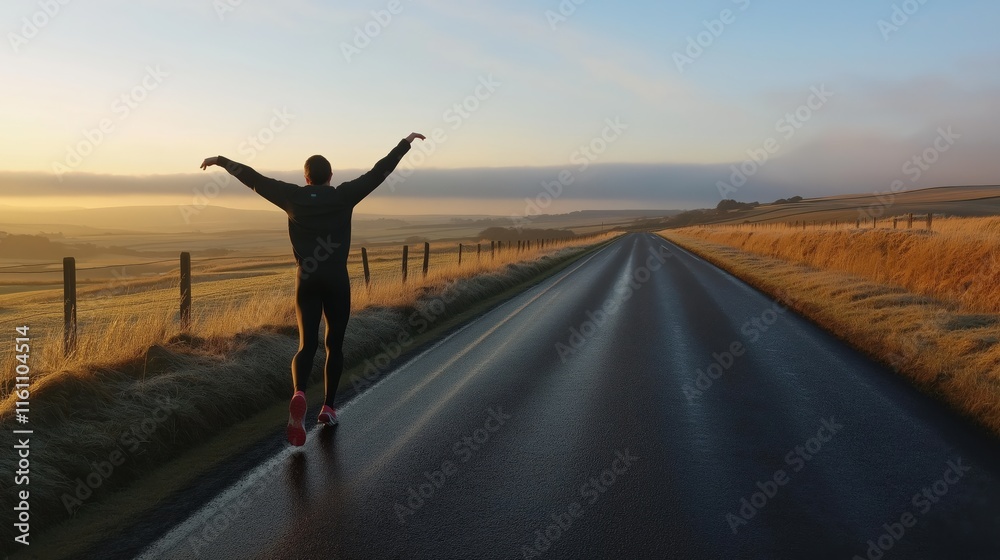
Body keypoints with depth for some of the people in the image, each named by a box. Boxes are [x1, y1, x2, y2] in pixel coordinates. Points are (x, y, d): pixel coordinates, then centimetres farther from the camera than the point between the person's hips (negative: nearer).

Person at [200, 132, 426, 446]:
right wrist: (406, 142, 7)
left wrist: (220, 160, 21)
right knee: (334, 344, 12)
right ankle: (328, 407, 15)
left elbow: (252, 177, 8)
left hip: (306, 281, 1)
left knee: (307, 344, 4)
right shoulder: (344, 196, -4)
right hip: (337, 281, -1)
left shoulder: (293, 197, 1)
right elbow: (380, 171, -1)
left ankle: (299, 394, -24)